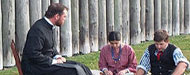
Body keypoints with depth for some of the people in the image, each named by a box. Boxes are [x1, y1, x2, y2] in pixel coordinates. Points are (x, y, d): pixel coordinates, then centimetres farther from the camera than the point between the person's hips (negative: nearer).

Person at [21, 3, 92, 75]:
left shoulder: (49, 27, 10)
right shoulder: (38, 29, -21)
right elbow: (34, 55, -25)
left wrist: (57, 56, 5)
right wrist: (53, 61, -19)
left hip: (47, 62, 10)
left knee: (81, 67, -1)